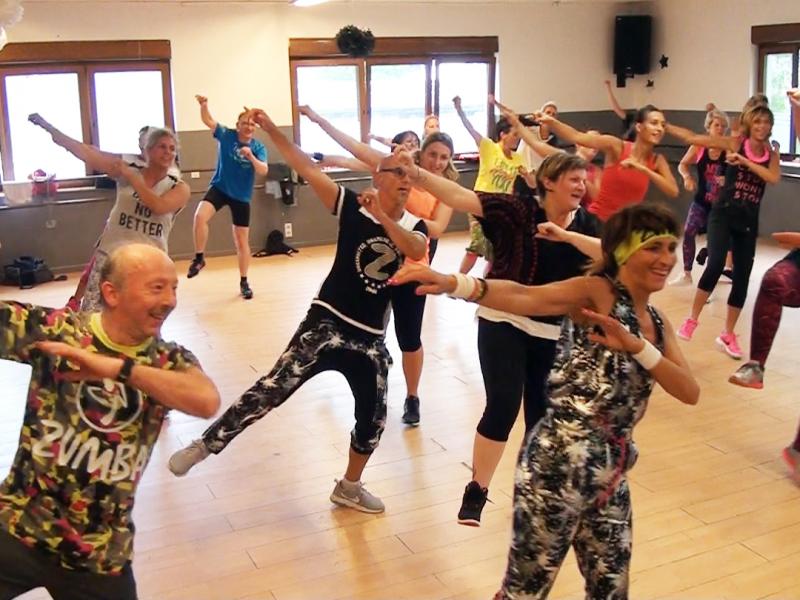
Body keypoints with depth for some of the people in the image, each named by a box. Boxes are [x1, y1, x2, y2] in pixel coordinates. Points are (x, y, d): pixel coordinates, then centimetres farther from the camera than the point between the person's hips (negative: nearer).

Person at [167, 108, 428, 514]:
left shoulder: (414, 227, 4)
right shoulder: (352, 208, -4)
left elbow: (416, 252, -20)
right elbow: (306, 168, -10)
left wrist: (381, 216, -26)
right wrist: (269, 128, -16)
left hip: (370, 337, 5)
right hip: (327, 322, -4)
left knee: (374, 416, 13)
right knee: (273, 388, -14)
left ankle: (349, 487, 35)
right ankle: (205, 445, 1)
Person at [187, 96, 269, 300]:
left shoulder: (258, 147, -6)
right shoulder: (227, 136, -7)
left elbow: (264, 171, -18)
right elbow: (208, 120, -17)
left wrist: (251, 157, -34)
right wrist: (204, 105, -37)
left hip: (241, 196, 1)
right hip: (219, 188, -1)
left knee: (242, 241, 6)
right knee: (200, 216, -31)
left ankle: (244, 282, 21)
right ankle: (199, 258, -10)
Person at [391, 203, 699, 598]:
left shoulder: (657, 322, 13)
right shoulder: (596, 291, -9)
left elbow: (690, 393, 1)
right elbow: (525, 298, -27)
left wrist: (637, 346, -15)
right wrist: (453, 284, -44)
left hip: (611, 472, 8)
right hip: (560, 464, -8)